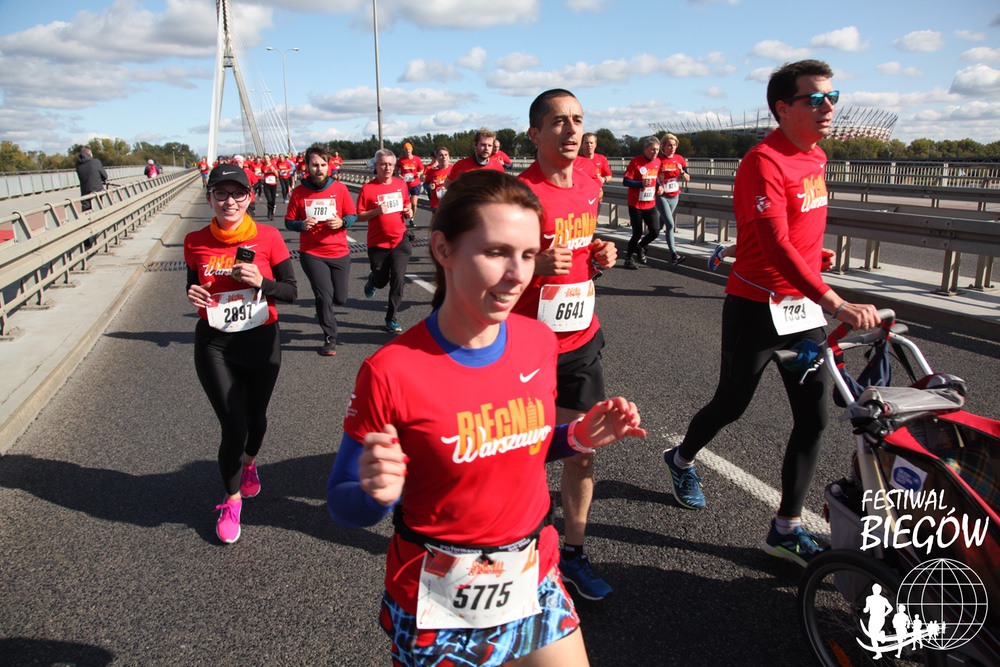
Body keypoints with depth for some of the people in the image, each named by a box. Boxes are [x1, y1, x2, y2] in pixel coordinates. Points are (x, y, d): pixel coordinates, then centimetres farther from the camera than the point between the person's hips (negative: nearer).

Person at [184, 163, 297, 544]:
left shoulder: (268, 238, -9)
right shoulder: (196, 242, -4)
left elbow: (291, 291, -4)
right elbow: (194, 288, 9)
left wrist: (261, 283, -23)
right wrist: (192, 296, -14)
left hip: (261, 341, 0)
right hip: (214, 345, 0)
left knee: (256, 416, 17)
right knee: (233, 425, -3)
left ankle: (249, 462, 53)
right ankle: (232, 500, 22)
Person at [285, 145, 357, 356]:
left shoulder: (340, 188, -1)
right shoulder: (299, 192, -4)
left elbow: (353, 215, 4)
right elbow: (289, 222, 1)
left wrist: (341, 222, -17)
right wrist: (302, 224, -19)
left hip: (339, 252, 2)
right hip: (312, 253, -2)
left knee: (340, 298, 8)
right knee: (324, 296, -8)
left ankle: (323, 305, 45)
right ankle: (330, 339, 12)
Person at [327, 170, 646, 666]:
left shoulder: (539, 342, -7)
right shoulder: (392, 373, -23)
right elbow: (342, 504, -12)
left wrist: (578, 437, -8)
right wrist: (378, 494, -33)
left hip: (536, 583, 4)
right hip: (439, 608, -4)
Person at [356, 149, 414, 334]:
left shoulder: (401, 184, 4)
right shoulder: (367, 188, -8)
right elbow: (359, 216, -7)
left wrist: (408, 212, -2)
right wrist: (377, 211, -22)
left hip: (400, 240, 2)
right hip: (378, 243, -2)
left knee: (398, 278, -8)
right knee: (381, 280, 10)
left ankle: (391, 319, 5)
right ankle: (372, 281, 50)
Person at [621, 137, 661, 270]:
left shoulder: (657, 162, 6)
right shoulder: (636, 161, -11)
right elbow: (625, 181, -13)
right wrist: (641, 184, -25)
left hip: (651, 205, 5)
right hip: (636, 205, -5)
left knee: (655, 231, -2)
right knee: (637, 233, 1)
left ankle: (639, 248, 27)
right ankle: (629, 258, 22)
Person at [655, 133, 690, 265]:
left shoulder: (679, 159, 4)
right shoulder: (658, 160, -9)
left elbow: (688, 179, 7)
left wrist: (682, 172, -13)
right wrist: (658, 186, -19)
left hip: (674, 196, 5)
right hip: (661, 196, -5)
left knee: (662, 222, 15)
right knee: (670, 224, -13)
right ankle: (673, 254, -12)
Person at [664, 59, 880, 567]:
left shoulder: (816, 158, 10)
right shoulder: (764, 162, -18)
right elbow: (777, 245, -30)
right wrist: (835, 303, -37)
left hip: (804, 307, 8)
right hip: (758, 309, -7)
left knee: (813, 417, 4)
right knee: (731, 405, 10)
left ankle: (788, 528, 16)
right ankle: (681, 461, 40)